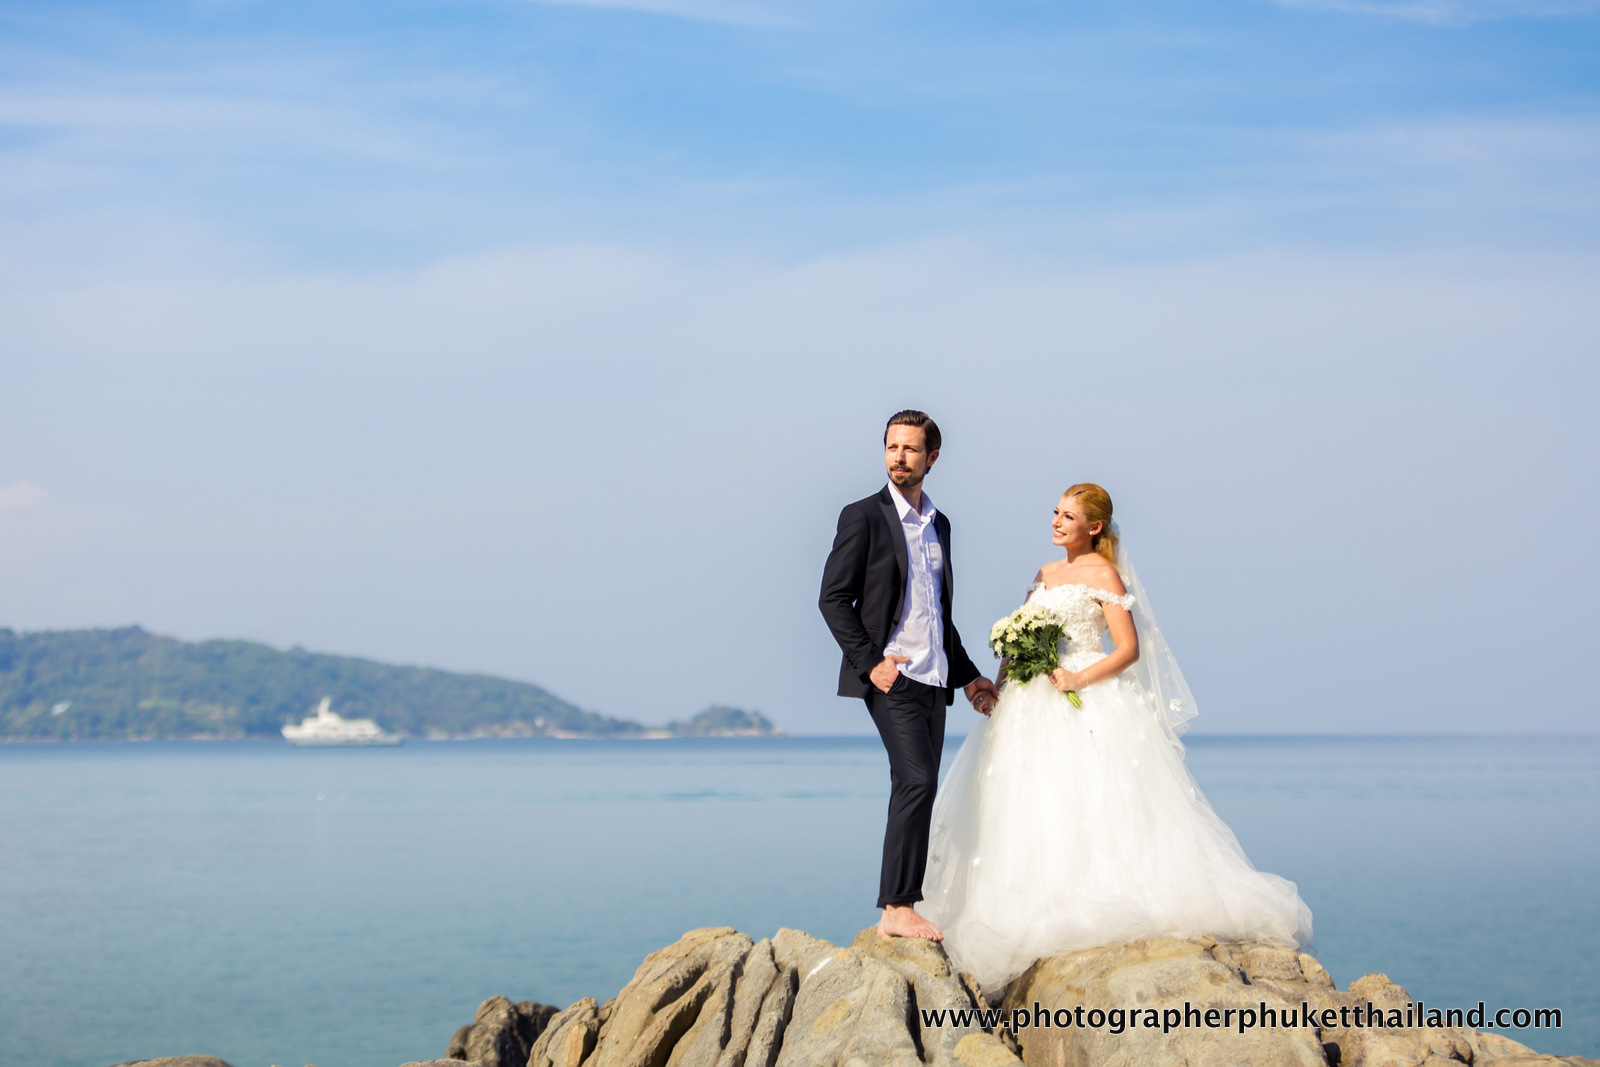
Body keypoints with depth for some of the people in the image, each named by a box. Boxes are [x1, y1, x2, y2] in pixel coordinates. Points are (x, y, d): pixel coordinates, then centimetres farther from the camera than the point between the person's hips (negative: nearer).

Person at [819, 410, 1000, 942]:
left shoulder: (938, 524, 17)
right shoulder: (864, 516, -3)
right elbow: (833, 598, -7)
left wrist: (967, 675, 20)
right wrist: (870, 660, -15)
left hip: (933, 679, 7)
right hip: (891, 677, -7)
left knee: (916, 792, 6)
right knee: (916, 783, -18)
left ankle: (899, 908, 10)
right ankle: (897, 908, -18)